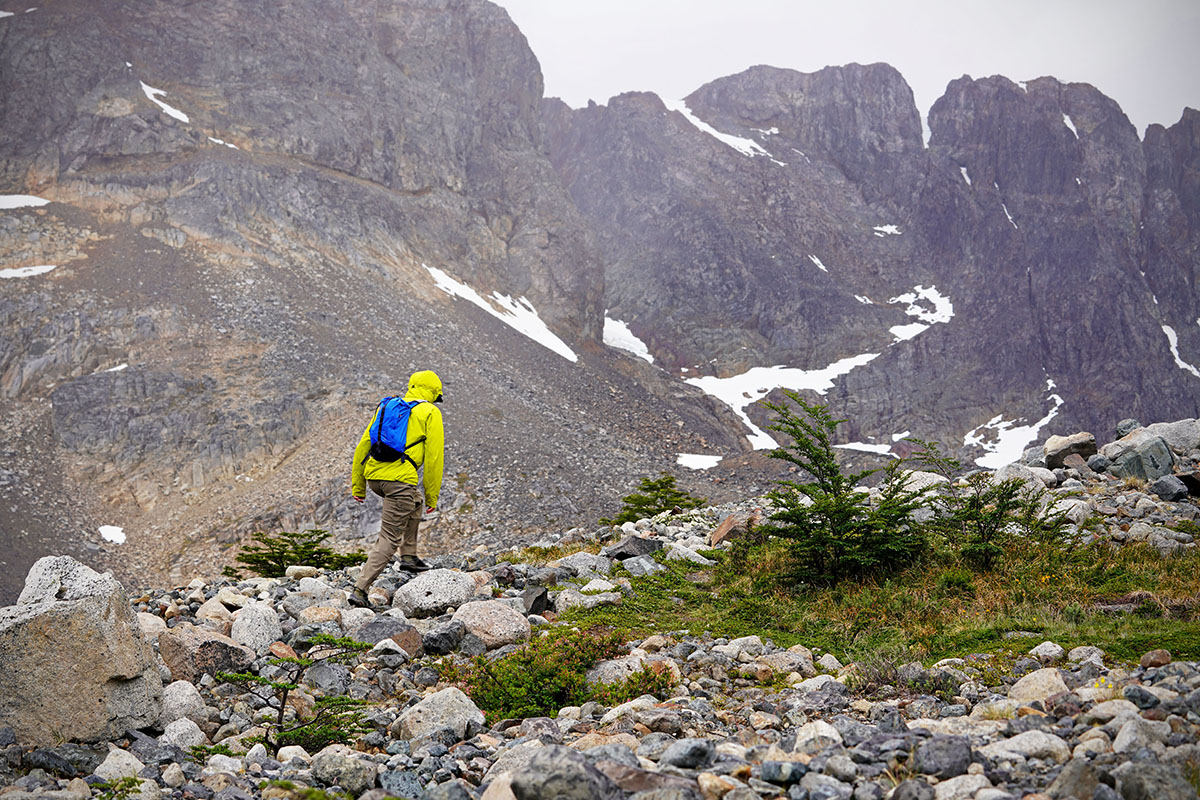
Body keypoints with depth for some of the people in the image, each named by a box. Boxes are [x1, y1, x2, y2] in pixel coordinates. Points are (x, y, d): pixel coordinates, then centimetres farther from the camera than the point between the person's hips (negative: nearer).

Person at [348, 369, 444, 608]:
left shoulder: (386, 407, 19)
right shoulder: (430, 412, 3)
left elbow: (363, 446, 16)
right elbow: (433, 457, -1)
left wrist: (357, 486, 20)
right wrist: (432, 496, 6)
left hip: (373, 475, 7)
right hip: (400, 478, -7)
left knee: (413, 504, 34)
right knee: (389, 539, -1)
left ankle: (408, 556, 33)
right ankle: (360, 589, -10)